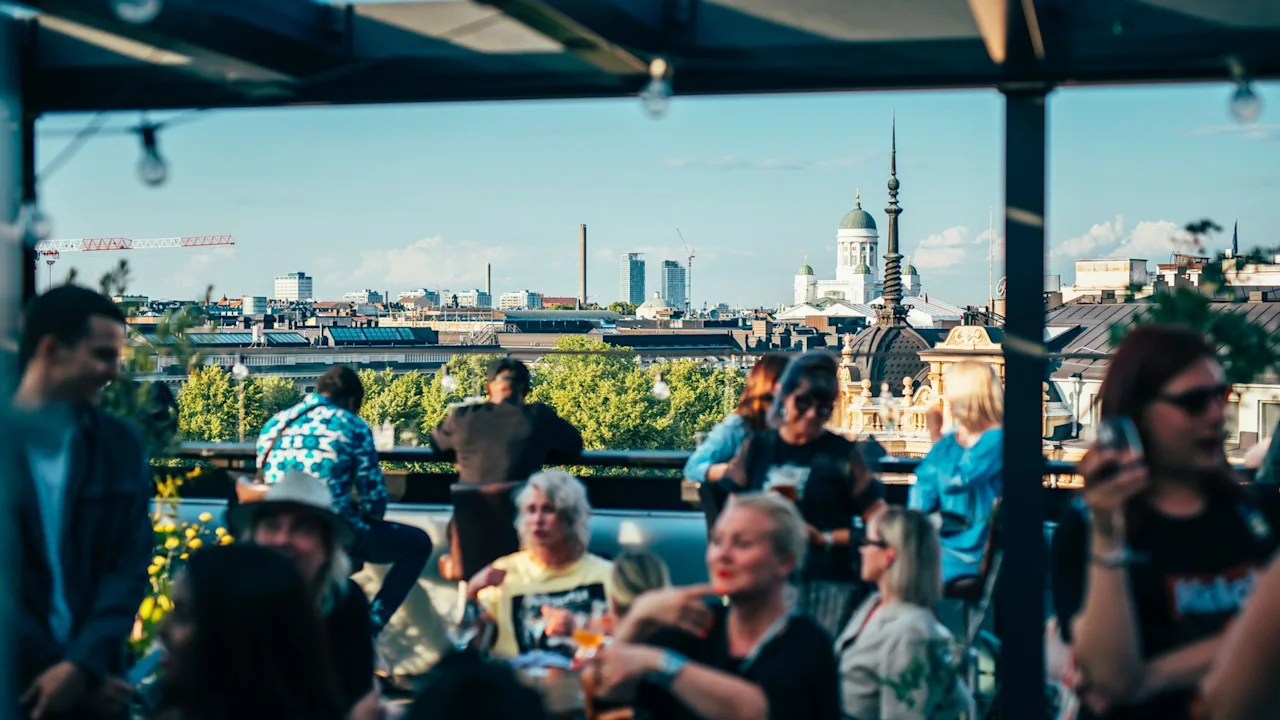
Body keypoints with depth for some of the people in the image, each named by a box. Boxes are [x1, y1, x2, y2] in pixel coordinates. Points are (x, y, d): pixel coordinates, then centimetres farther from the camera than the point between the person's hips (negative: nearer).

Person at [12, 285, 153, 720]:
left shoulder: (120, 446, 5)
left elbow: (130, 565, -1)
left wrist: (82, 665, -13)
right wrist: (57, 670, -11)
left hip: (93, 685, 3)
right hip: (13, 684, -2)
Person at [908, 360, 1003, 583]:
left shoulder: (995, 440, -9)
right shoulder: (949, 440, 13)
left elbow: (953, 481, -19)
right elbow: (924, 485, 10)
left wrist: (936, 438, -6)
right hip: (939, 538, 7)